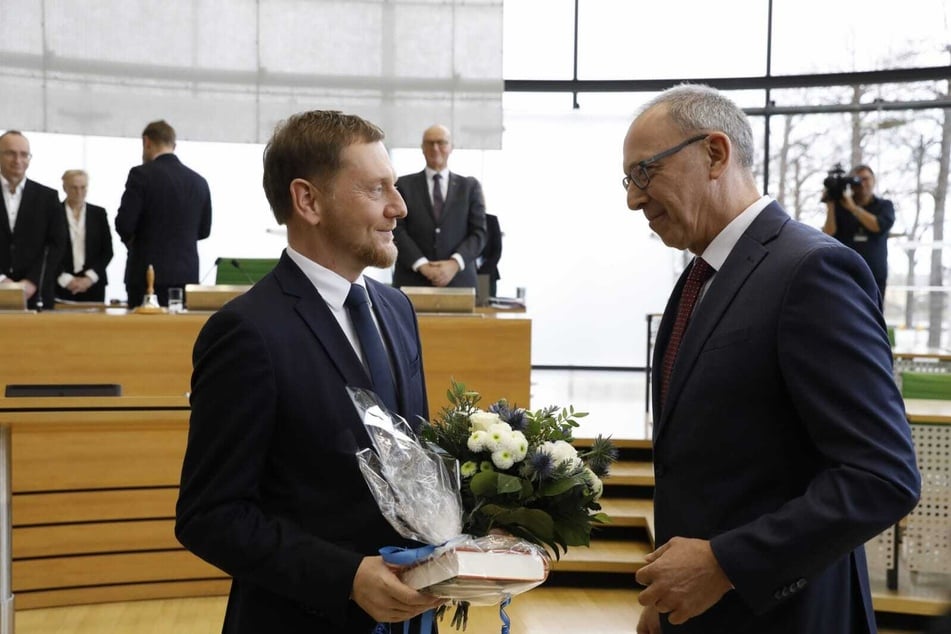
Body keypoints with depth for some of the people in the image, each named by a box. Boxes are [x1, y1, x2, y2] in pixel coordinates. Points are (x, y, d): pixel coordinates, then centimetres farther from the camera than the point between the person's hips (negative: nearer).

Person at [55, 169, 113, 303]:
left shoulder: (98, 213, 9)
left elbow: (107, 250, 7)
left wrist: (90, 277, -5)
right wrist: (67, 279, -9)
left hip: (93, 285, 2)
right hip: (62, 286, -1)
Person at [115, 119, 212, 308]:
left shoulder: (141, 174, -8)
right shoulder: (199, 181, 6)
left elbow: (124, 224, -11)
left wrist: (131, 240, 9)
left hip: (149, 273, -4)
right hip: (187, 275, 4)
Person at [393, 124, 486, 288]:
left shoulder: (470, 186, 12)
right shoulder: (404, 185, 9)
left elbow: (479, 232, 5)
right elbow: (397, 230, 0)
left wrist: (455, 263, -12)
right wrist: (421, 265, -14)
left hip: (459, 281, 1)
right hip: (413, 281, -1)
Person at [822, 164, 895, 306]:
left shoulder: (884, 206, 8)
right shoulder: (840, 206, 6)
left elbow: (879, 226, -13)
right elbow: (829, 235, -5)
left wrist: (853, 207, -15)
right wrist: (830, 206, -13)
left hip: (874, 276, 0)